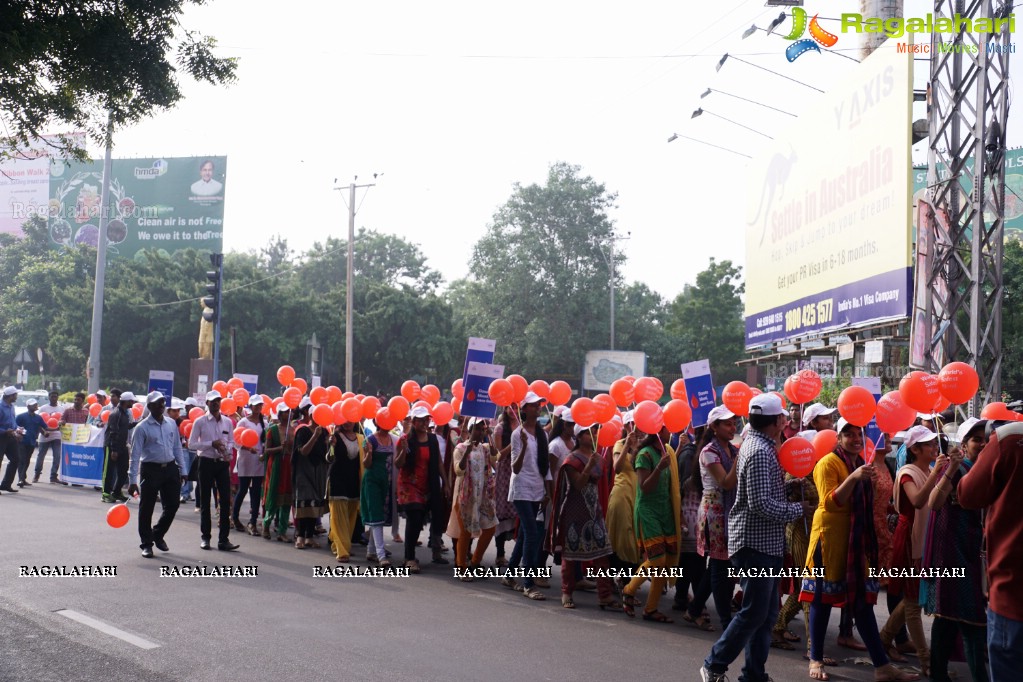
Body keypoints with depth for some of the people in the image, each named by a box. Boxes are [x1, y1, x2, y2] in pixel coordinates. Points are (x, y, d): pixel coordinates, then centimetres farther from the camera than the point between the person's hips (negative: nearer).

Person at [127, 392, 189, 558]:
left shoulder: (171, 424, 8)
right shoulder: (142, 428, -7)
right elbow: (135, 454, -10)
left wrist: (182, 470, 8)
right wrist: (132, 480, -14)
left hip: (170, 468, 5)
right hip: (150, 470, -5)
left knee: (172, 505, 7)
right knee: (146, 508, 2)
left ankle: (158, 535, 30)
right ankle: (146, 544, 15)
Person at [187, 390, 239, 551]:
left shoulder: (228, 422, 8)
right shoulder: (200, 422, -2)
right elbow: (191, 444, -5)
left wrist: (227, 450, -6)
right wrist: (212, 444, -15)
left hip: (223, 463, 2)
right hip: (207, 463, -2)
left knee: (225, 500, -3)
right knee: (205, 501, 5)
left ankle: (224, 539, -1)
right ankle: (205, 537, 15)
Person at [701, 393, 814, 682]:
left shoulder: (756, 444, 13)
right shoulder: (760, 452, -18)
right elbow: (760, 503, -23)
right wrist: (797, 510, -13)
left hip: (765, 543, 10)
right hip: (756, 542, -10)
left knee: (766, 614, 13)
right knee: (754, 613, -4)